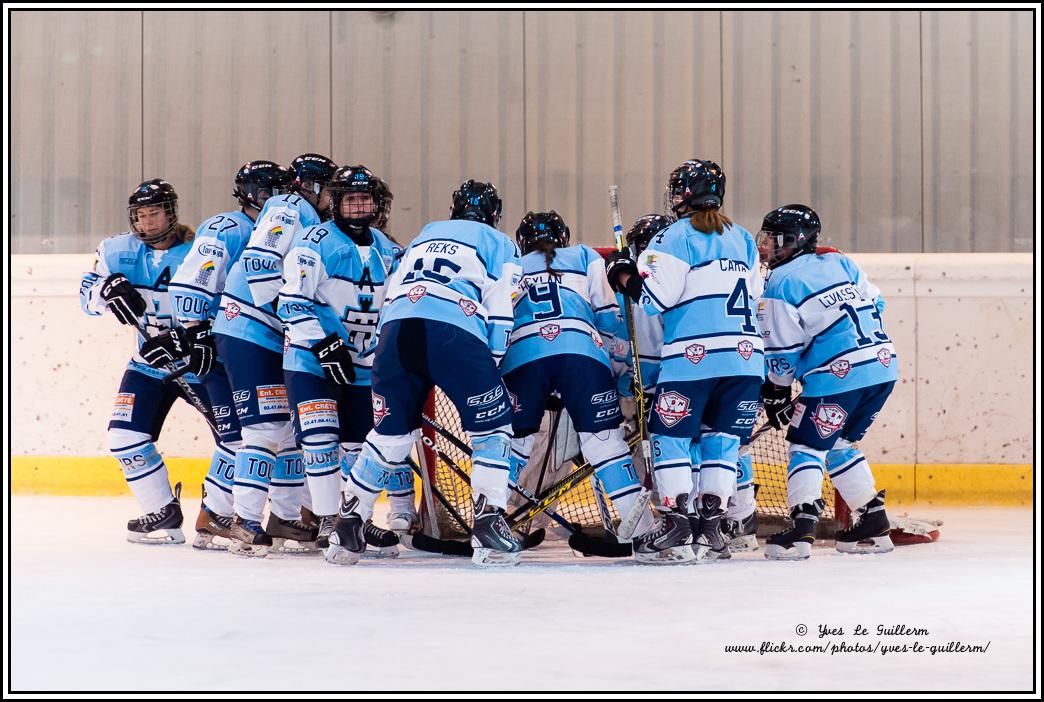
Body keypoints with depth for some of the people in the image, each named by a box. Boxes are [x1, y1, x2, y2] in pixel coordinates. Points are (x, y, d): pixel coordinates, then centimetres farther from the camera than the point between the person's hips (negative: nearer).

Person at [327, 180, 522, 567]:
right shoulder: (500, 244, 25)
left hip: (394, 326, 4)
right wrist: (490, 369, 11)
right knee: (492, 428, 10)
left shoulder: (425, 234, 38)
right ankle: (488, 525, -2)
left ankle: (346, 528, 14)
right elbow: (500, 312, 10)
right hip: (453, 331, -4)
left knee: (392, 434, 16)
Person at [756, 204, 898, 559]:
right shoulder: (839, 262, 16)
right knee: (839, 445, 21)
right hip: (884, 363, 8)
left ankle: (802, 528, -11)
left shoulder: (780, 284, -4)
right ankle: (874, 524, 20)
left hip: (837, 374, -8)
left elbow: (782, 352, -3)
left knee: (806, 445, 2)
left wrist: (776, 393, 10)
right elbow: (876, 303, 20)